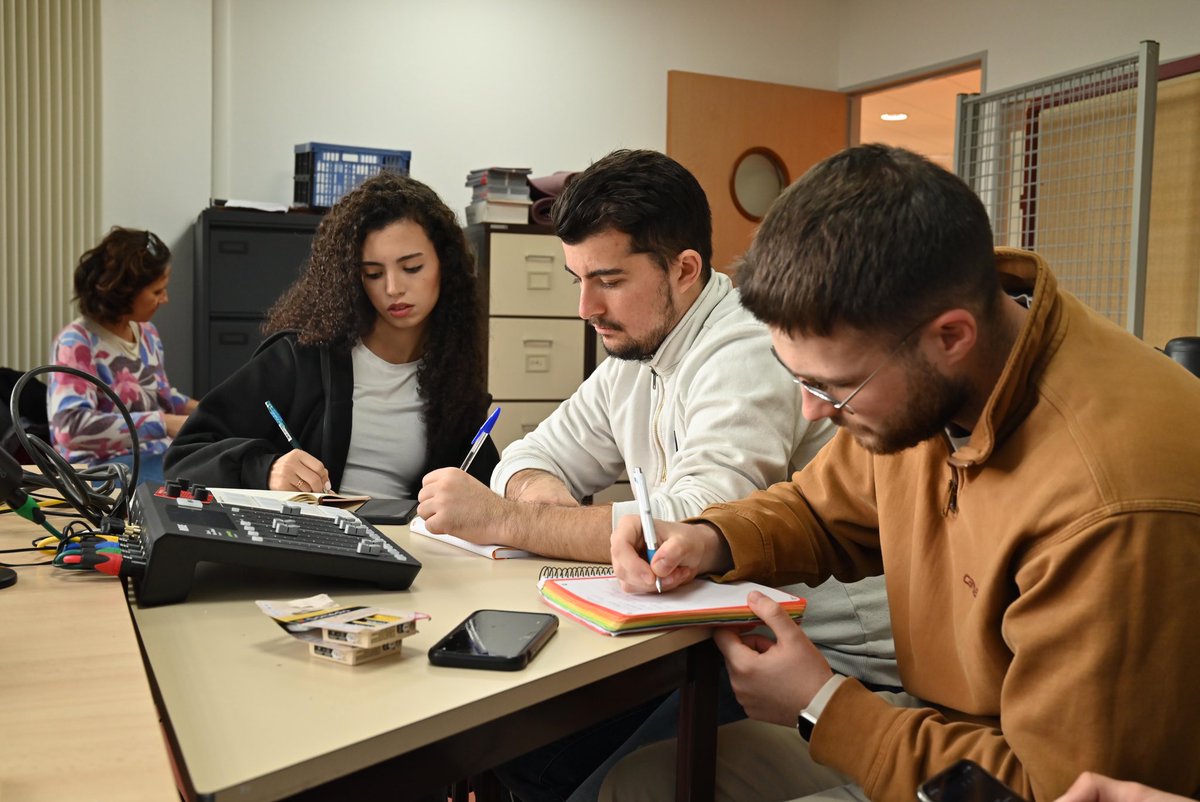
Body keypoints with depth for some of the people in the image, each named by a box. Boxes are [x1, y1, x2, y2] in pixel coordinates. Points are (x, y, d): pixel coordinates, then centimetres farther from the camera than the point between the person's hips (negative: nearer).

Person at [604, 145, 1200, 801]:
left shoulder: (1111, 508, -34)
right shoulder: (909, 383, -10)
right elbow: (822, 513, 11)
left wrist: (823, 709, -19)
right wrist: (711, 541, -9)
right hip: (933, 731, 7)